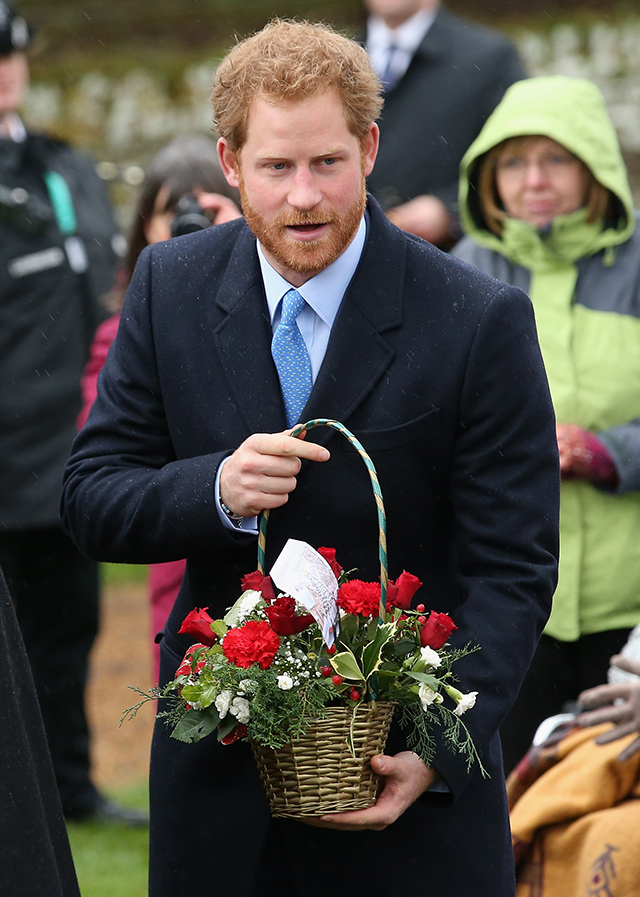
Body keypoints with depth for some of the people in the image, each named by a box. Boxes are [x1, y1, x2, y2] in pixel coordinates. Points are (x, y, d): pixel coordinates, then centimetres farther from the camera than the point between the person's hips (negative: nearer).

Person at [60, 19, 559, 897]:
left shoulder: (481, 322, -11)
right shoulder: (171, 287, -1)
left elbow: (512, 570, -11)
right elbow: (91, 501, 0)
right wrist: (216, 489, -21)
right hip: (216, 773, 3)